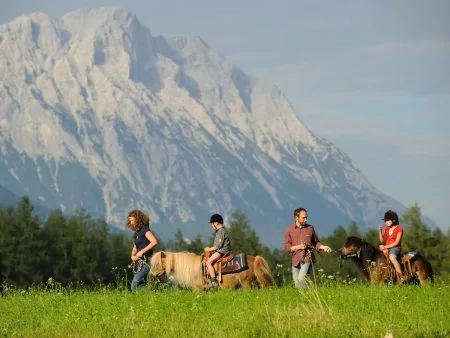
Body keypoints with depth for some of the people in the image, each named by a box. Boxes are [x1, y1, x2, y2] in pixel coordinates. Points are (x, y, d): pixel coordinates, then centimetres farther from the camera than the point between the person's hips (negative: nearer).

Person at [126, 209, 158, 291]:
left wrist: (142, 251, -21)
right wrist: (133, 256, 3)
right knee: (141, 284, 7)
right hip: (141, 262, 9)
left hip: (147, 261, -9)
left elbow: (154, 242, -22)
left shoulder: (145, 230, -9)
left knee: (135, 284, -20)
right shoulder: (136, 233, 17)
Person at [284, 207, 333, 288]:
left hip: (307, 258, -2)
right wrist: (298, 247, -13)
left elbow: (316, 242, 16)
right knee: (297, 284, 2)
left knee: (301, 278, -25)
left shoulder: (310, 228, 7)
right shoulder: (289, 230, 6)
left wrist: (323, 247, -3)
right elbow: (287, 247, 2)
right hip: (296, 260, 2)